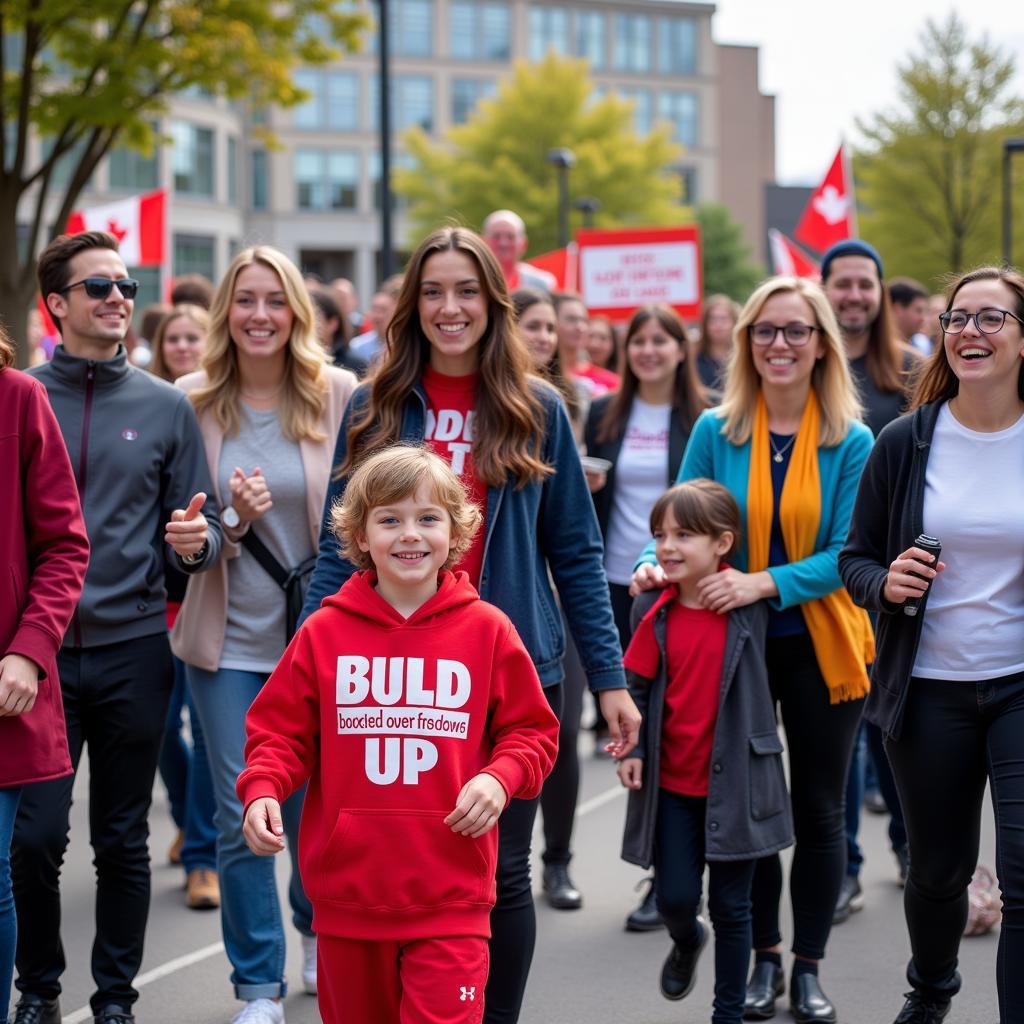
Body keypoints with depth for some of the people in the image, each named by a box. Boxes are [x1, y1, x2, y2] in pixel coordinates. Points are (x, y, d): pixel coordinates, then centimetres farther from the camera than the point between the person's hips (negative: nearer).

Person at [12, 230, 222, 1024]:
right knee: (35, 836, 0)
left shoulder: (165, 407, 5)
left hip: (132, 649, 1)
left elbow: (201, 526, 6)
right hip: (37, 652, -1)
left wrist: (196, 541, -16)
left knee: (123, 840, 8)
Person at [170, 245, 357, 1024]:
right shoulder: (193, 400, -1)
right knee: (241, 816, 2)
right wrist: (232, 520, -16)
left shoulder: (339, 395, -4)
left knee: (315, 805, 9)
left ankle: (319, 932, 39)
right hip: (229, 638, 1)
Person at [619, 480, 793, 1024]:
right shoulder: (651, 609, -1)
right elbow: (637, 685, 6)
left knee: (730, 905, 5)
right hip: (671, 781, 2)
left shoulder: (750, 604, -6)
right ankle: (686, 941, 39)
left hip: (734, 779, -1)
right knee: (675, 896, 2)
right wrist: (631, 748, -3)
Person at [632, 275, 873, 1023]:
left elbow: (846, 554, -12)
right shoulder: (716, 431, -3)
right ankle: (764, 958, 24)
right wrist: (658, 562, -22)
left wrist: (763, 583, -25)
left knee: (818, 810, 8)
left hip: (822, 647, -1)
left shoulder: (850, 442, -6)